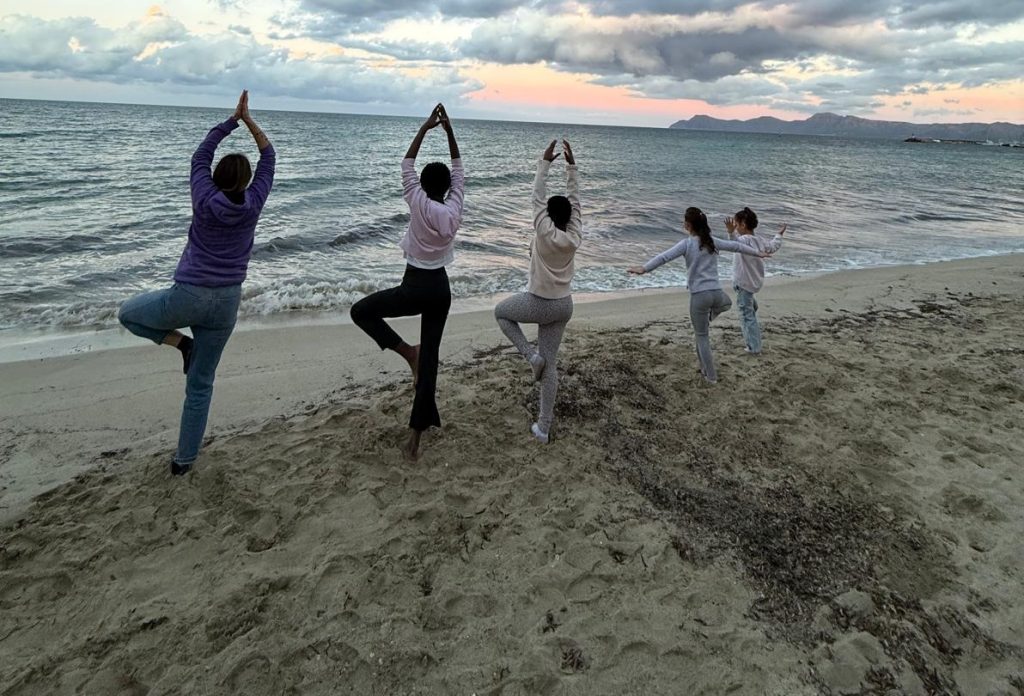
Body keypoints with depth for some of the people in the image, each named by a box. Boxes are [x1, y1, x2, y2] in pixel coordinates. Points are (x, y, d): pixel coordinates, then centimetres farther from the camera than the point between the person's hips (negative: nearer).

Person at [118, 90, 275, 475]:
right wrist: (249, 120, 14)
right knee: (201, 385, 12)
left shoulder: (204, 199, -5)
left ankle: (180, 341, 7)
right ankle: (184, 459, 17)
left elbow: (201, 155, 11)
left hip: (188, 296, -2)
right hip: (225, 302, 3)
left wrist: (233, 118, 15)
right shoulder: (252, 204, -3)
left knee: (128, 312, 29)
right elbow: (268, 159, 11)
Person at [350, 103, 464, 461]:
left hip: (415, 287, -5)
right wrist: (449, 129, 8)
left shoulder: (419, 205, -12)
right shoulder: (454, 208, -2)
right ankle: (415, 435, 10)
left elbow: (407, 165, -2)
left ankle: (406, 351, 2)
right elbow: (458, 169, 10)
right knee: (430, 357, 7)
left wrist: (425, 128, 4)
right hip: (441, 288, 5)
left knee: (360, 311, 16)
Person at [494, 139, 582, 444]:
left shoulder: (546, 233, -17)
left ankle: (531, 354, 7)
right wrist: (571, 165, 7)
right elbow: (574, 201, 5)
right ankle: (543, 427, 14)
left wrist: (545, 162, -5)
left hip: (538, 305, -5)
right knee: (550, 364, 12)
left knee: (500, 312, 25)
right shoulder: (575, 236, -4)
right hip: (563, 306, 5)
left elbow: (538, 197, -11)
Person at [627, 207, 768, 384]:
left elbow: (664, 257, -18)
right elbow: (737, 246, 23)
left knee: (701, 336, 12)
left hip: (699, 295, -4)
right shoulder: (713, 242, 9)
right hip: (717, 294, 4)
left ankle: (711, 375, 18)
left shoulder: (687, 244, -5)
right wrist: (757, 253, 38)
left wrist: (644, 268, -26)